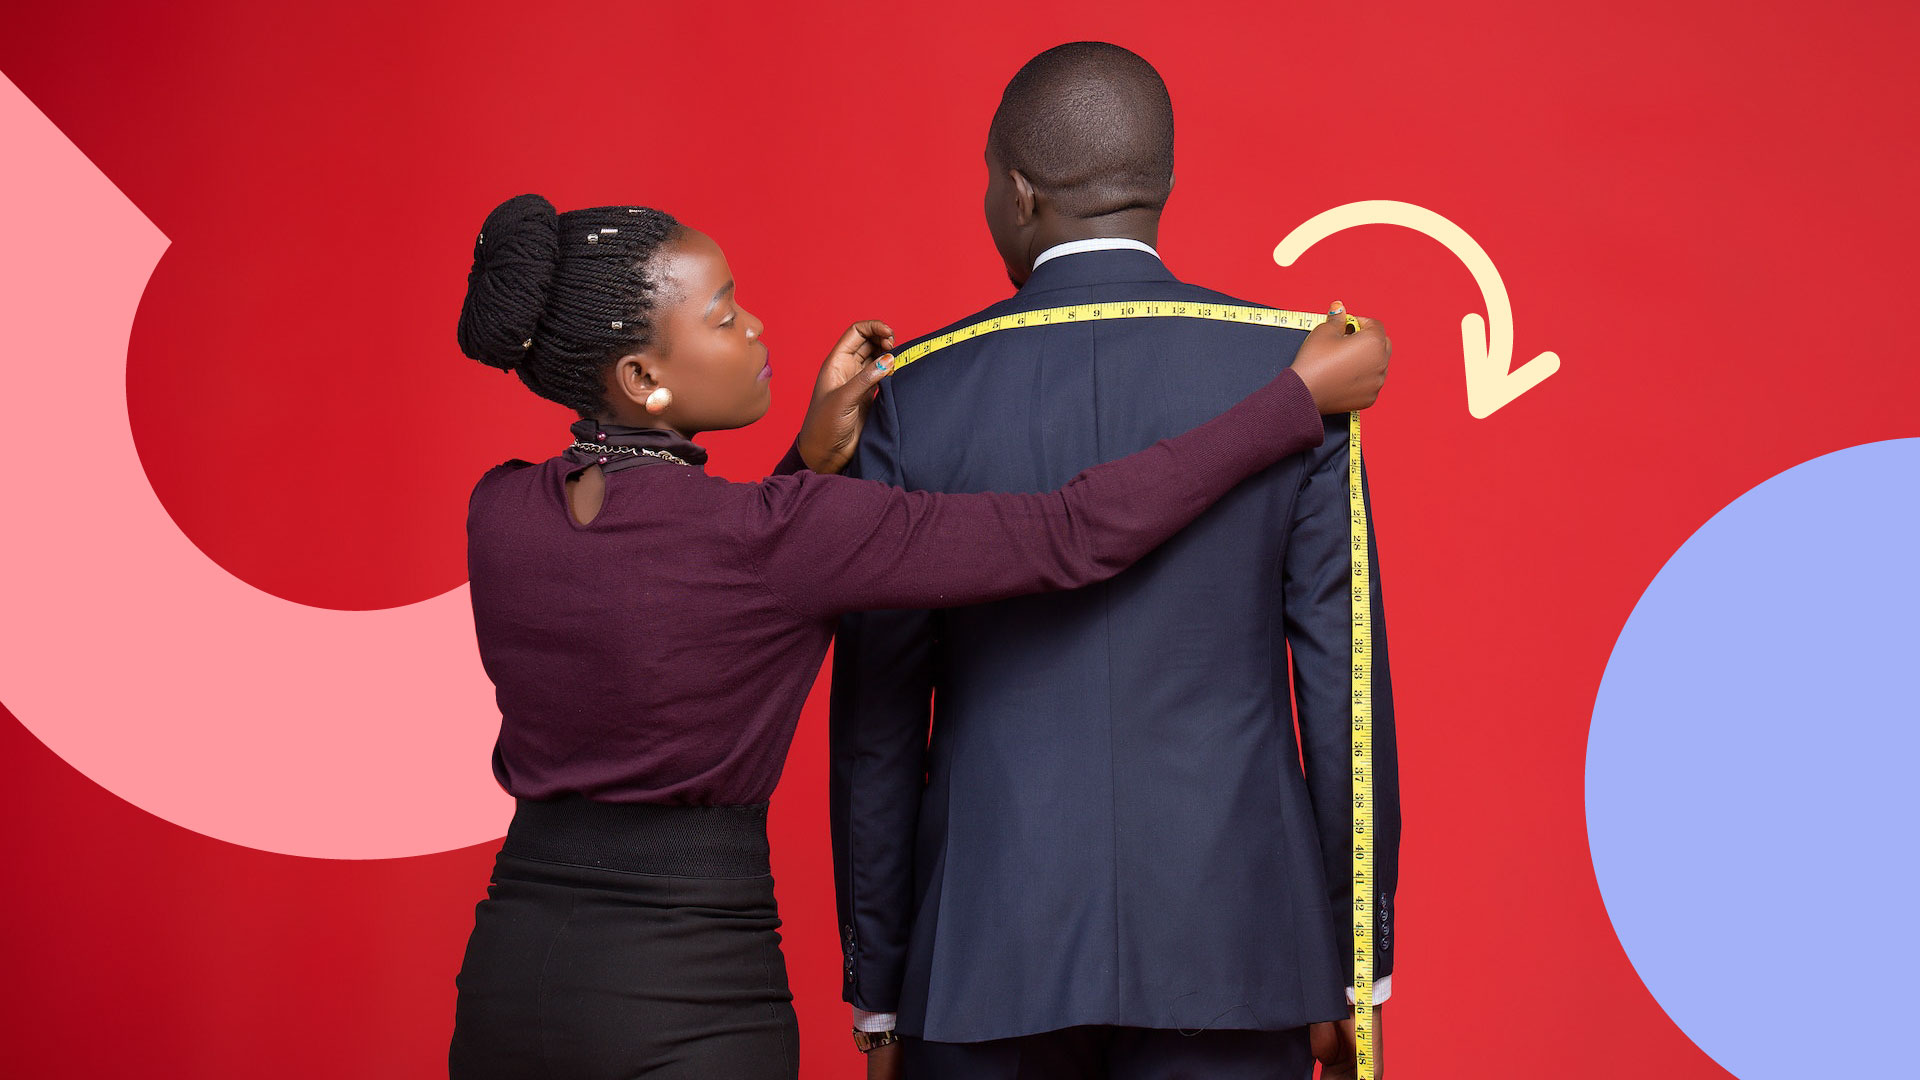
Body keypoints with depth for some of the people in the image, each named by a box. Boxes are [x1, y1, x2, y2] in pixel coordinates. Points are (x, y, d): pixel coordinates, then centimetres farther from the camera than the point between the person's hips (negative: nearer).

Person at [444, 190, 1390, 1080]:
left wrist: (815, 457, 5)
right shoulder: (767, 536, -18)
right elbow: (1073, 537, -16)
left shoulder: (502, 513, 1)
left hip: (508, 974, 6)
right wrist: (1302, 394, -9)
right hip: (689, 996, -6)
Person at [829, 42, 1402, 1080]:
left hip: (987, 953, 0)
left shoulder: (914, 400, -3)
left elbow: (876, 724, 0)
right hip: (1233, 940, 0)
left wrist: (877, 990, 8)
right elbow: (1342, 680, -1)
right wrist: (1354, 959, 7)